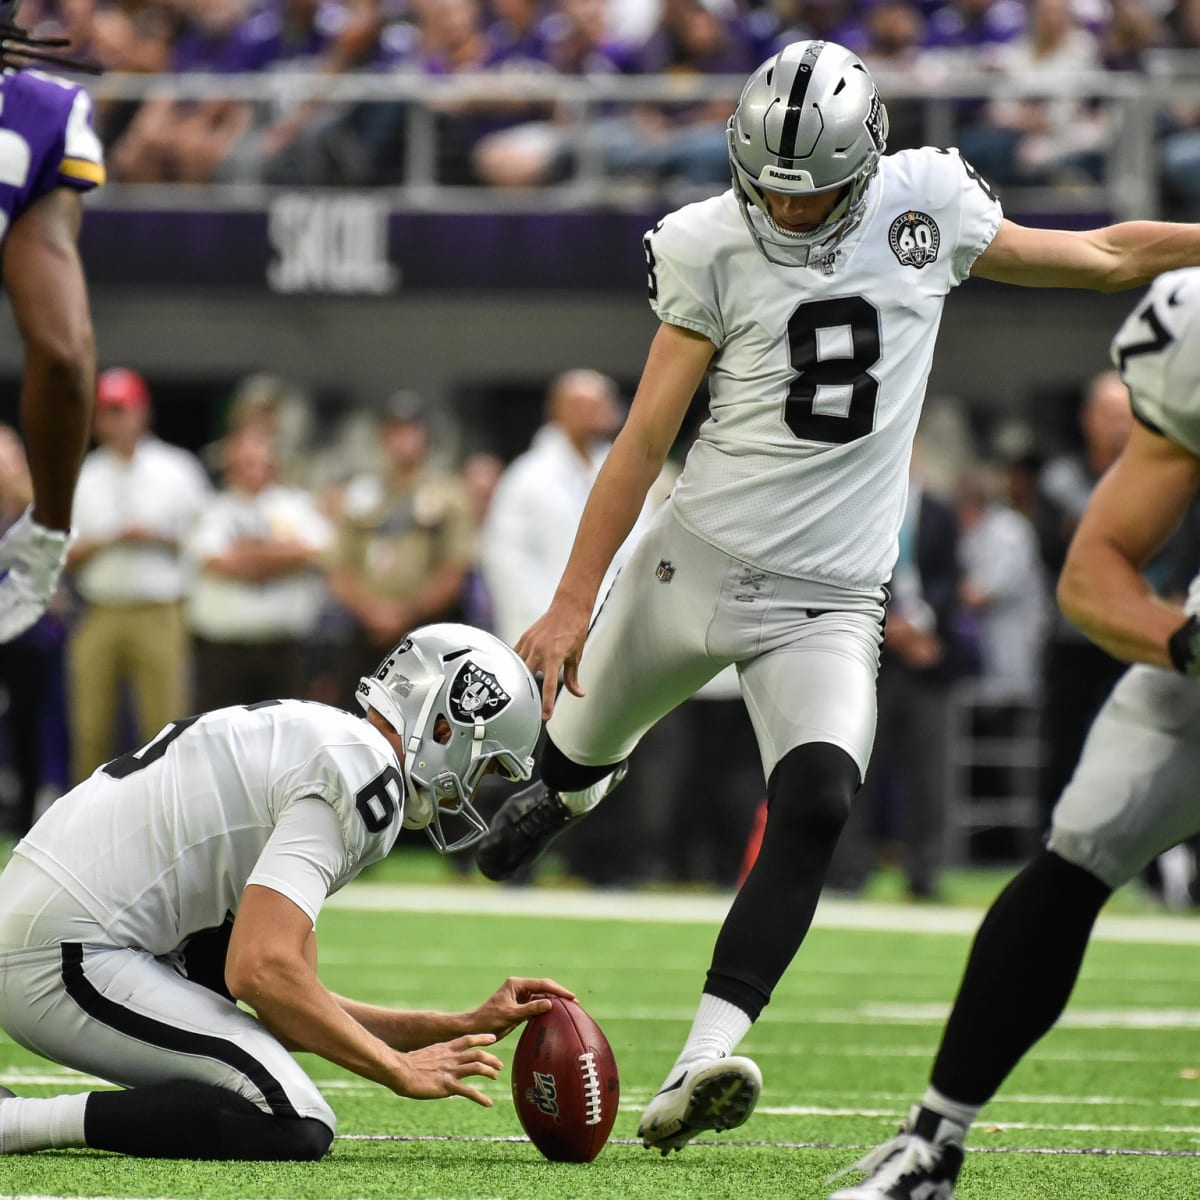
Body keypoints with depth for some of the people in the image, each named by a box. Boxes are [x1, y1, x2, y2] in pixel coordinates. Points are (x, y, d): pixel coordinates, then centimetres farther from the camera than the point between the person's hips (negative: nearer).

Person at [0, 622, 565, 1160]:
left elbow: (295, 1003, 22)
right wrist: (401, 1070, -10)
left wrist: (466, 1027, 18)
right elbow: (263, 974, -22)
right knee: (296, 1127, -16)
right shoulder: (363, 774, -11)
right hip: (63, 959, -10)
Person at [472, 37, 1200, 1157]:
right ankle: (570, 785, 62)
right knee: (583, 742, 21)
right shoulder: (713, 247, -7)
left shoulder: (926, 205, -3)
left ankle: (703, 1063, -29)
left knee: (816, 804, -24)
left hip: (828, 602, -1)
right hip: (696, 562, 1)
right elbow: (645, 438, -3)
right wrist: (571, 602, -4)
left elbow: (1106, 255, 11)